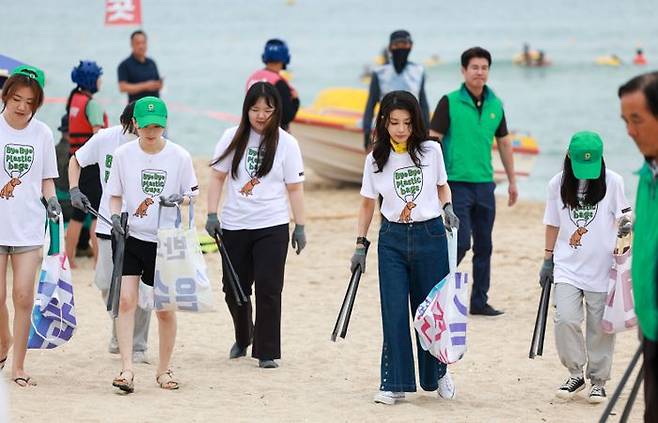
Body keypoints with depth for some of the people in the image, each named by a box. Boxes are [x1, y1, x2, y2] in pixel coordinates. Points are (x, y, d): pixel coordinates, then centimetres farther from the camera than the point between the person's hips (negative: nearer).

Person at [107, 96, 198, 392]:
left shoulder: (179, 156, -4)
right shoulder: (123, 154, -1)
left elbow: (192, 193, 5)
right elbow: (115, 194, 8)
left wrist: (179, 199, -16)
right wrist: (115, 215, -12)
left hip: (166, 240, 0)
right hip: (131, 237, 0)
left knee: (165, 308, 6)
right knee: (126, 301, -13)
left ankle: (164, 370, 23)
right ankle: (127, 370, -13)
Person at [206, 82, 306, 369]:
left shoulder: (286, 143, -1)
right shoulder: (232, 138, 2)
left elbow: (295, 188, 1)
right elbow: (217, 177, 6)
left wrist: (300, 227, -2)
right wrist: (212, 214, -3)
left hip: (272, 228, -2)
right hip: (234, 226, 2)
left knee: (268, 290, -6)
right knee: (234, 289, 11)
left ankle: (266, 352, 3)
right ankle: (243, 337, 36)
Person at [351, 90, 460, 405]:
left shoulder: (431, 151, -1)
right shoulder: (375, 159, 1)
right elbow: (367, 203, 9)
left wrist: (448, 208, -5)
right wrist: (360, 244, 5)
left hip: (430, 236, 0)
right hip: (392, 239, 0)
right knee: (394, 312, -4)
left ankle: (438, 373, 29)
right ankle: (394, 383, 3)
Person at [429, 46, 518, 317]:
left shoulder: (495, 105, 9)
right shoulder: (450, 102, -6)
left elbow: (504, 143, 18)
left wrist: (512, 181, 17)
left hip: (485, 183, 5)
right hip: (456, 183, -5)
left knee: (484, 246, 7)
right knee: (461, 242, -11)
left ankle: (480, 302, 14)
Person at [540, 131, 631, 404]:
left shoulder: (612, 182, -3)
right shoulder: (558, 184, 2)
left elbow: (622, 216, 3)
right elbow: (553, 224, 11)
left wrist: (626, 225, -20)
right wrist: (548, 259, 11)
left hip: (602, 269, -1)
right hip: (567, 268, 1)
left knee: (600, 326, 3)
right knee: (565, 320, -12)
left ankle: (598, 381, 18)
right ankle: (575, 375, 7)